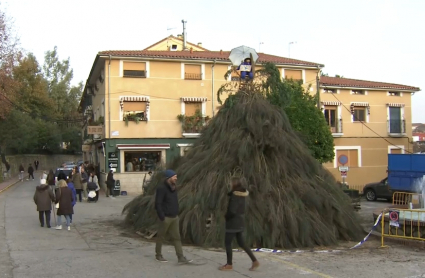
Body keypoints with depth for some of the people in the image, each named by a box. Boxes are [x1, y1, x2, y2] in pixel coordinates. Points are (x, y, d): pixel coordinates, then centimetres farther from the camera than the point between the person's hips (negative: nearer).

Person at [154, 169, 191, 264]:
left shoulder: (173, 188, 10)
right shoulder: (161, 188, -15)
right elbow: (158, 204, -19)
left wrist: (177, 215, 15)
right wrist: (162, 218, -21)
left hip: (174, 217, 7)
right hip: (166, 218, -7)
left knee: (176, 237, 3)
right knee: (161, 237, 8)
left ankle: (181, 258, 1)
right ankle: (158, 255, 23)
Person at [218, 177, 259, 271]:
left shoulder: (235, 196, -21)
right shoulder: (242, 194, 6)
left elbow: (232, 211, -27)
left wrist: (226, 216, -8)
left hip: (234, 223, -9)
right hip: (240, 222, 9)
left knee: (227, 243, 5)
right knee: (241, 243, 15)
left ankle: (229, 264, 14)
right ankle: (255, 261, 11)